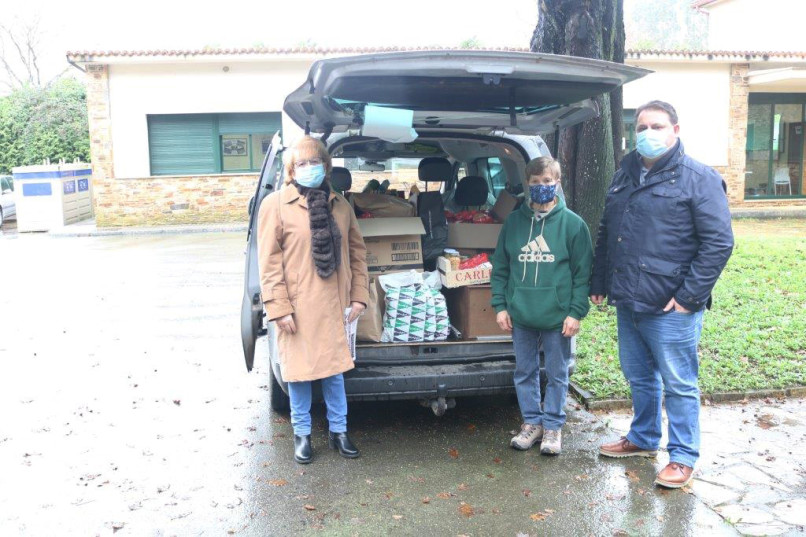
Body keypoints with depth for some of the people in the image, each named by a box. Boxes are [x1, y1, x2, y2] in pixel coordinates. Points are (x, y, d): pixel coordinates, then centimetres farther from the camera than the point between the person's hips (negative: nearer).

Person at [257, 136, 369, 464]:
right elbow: (269, 261, -7)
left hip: (333, 304, 4)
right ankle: (302, 434, 25)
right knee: (298, 370, 7)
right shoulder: (275, 205, -4)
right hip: (297, 306, -3)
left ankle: (338, 431, 28)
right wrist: (278, 307, -12)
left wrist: (358, 295, 5)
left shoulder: (340, 205, 9)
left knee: (334, 370, 13)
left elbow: (357, 251, 12)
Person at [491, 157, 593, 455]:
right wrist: (500, 305, 2)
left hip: (557, 316, -3)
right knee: (525, 372, 13)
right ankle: (532, 423, 28)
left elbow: (583, 272, -4)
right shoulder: (514, 221, 6)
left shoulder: (572, 224, -3)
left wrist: (576, 312, -9)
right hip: (521, 315, 3)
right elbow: (500, 267, 9)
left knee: (557, 374, 9)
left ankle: (553, 426, 24)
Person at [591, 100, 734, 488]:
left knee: (679, 384, 4)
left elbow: (719, 242, -12)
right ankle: (643, 439, 38)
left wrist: (689, 295, -15)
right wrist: (599, 283, 16)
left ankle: (683, 457, 19)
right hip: (628, 302, 7)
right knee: (639, 377, 20)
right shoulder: (624, 176, 13)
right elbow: (604, 233, 20)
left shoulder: (700, 179, -8)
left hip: (670, 308, -7)